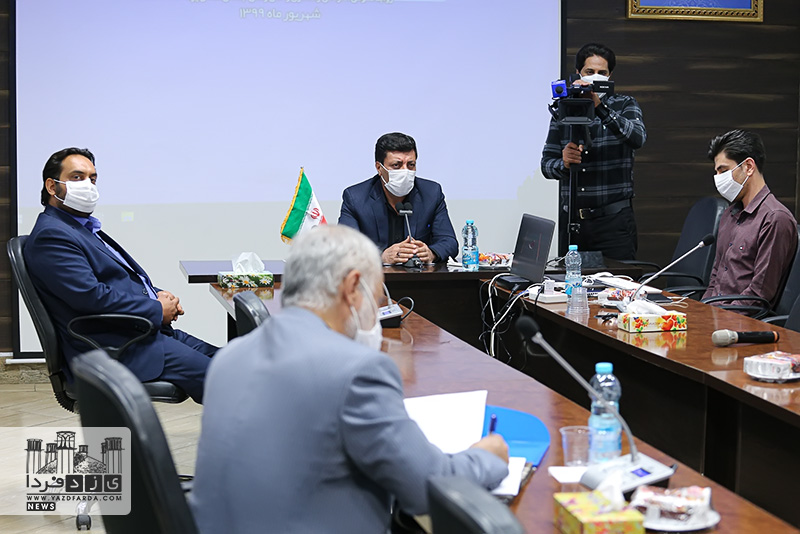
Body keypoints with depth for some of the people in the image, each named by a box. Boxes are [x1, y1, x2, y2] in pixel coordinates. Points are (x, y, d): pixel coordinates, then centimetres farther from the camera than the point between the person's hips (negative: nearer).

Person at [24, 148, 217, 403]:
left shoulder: (85, 229, 21)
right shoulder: (51, 235, -12)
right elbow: (90, 296, -22)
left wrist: (158, 294, 6)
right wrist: (157, 310, -15)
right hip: (117, 349, -10)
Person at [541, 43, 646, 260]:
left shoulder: (624, 105, 7)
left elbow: (637, 138, -16)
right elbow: (547, 165, 9)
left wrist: (600, 107, -25)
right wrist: (564, 164, -14)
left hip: (614, 220, -2)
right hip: (571, 219, 2)